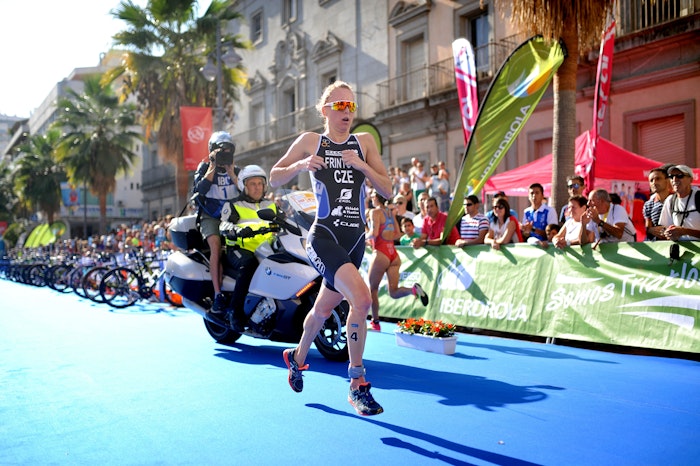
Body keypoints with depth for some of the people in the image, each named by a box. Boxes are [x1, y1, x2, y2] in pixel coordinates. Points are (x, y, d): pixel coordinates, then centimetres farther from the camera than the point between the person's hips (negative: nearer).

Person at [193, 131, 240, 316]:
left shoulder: (236, 170, 15)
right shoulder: (205, 167, 8)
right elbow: (199, 189, -11)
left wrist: (231, 174, -5)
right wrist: (213, 168, -10)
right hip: (210, 217, -3)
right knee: (216, 244, -32)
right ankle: (217, 296, -34)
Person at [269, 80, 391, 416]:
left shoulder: (364, 142, 9)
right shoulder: (310, 141, 2)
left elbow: (387, 190, 4)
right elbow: (274, 179, 5)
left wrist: (362, 165, -12)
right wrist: (300, 165, -13)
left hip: (355, 239, 5)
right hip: (324, 237, -4)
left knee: (323, 309, 19)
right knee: (361, 299, -25)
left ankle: (298, 357, 48)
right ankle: (357, 384, -10)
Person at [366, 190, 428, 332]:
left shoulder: (375, 212, -6)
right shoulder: (391, 212, 15)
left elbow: (374, 233, -17)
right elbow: (397, 234, 17)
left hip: (381, 253, -6)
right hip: (394, 254, 6)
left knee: (373, 289, 10)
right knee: (393, 292, 5)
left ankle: (375, 323, 16)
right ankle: (414, 289, -22)